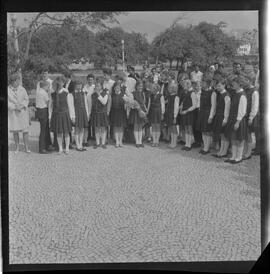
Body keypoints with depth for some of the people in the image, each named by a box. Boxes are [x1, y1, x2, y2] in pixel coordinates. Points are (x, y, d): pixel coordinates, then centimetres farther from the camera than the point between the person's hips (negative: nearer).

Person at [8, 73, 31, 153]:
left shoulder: (22, 89, 0)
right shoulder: (8, 90, -4)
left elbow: (26, 99, 3)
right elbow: (7, 102, -6)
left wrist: (22, 106, -14)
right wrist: (15, 107, -17)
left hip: (23, 111, 0)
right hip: (13, 113, 0)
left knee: (25, 129, -4)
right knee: (15, 131, 4)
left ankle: (26, 147, 5)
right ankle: (17, 147, 18)